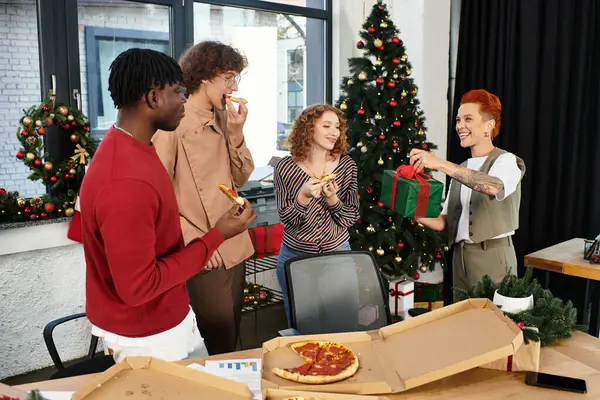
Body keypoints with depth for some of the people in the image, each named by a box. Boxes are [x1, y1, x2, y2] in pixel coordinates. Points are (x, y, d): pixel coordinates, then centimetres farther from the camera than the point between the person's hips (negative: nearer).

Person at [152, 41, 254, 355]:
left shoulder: (223, 119, 9)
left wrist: (236, 134, -5)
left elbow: (240, 179, 9)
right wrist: (196, 241, -16)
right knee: (221, 350, 3)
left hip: (235, 247, 7)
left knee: (231, 342, 18)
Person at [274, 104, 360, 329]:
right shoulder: (286, 167, -11)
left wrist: (332, 199, -25)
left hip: (338, 255, 1)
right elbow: (286, 220, -10)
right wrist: (304, 196, -28)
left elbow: (351, 218, -6)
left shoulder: (347, 166, -7)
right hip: (294, 257, -1)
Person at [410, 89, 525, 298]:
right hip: (460, 256, 6)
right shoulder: (461, 170, 16)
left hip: (492, 256, -6)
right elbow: (443, 222, 10)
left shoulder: (506, 160, -4)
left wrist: (440, 164, -34)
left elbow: (494, 186, -31)